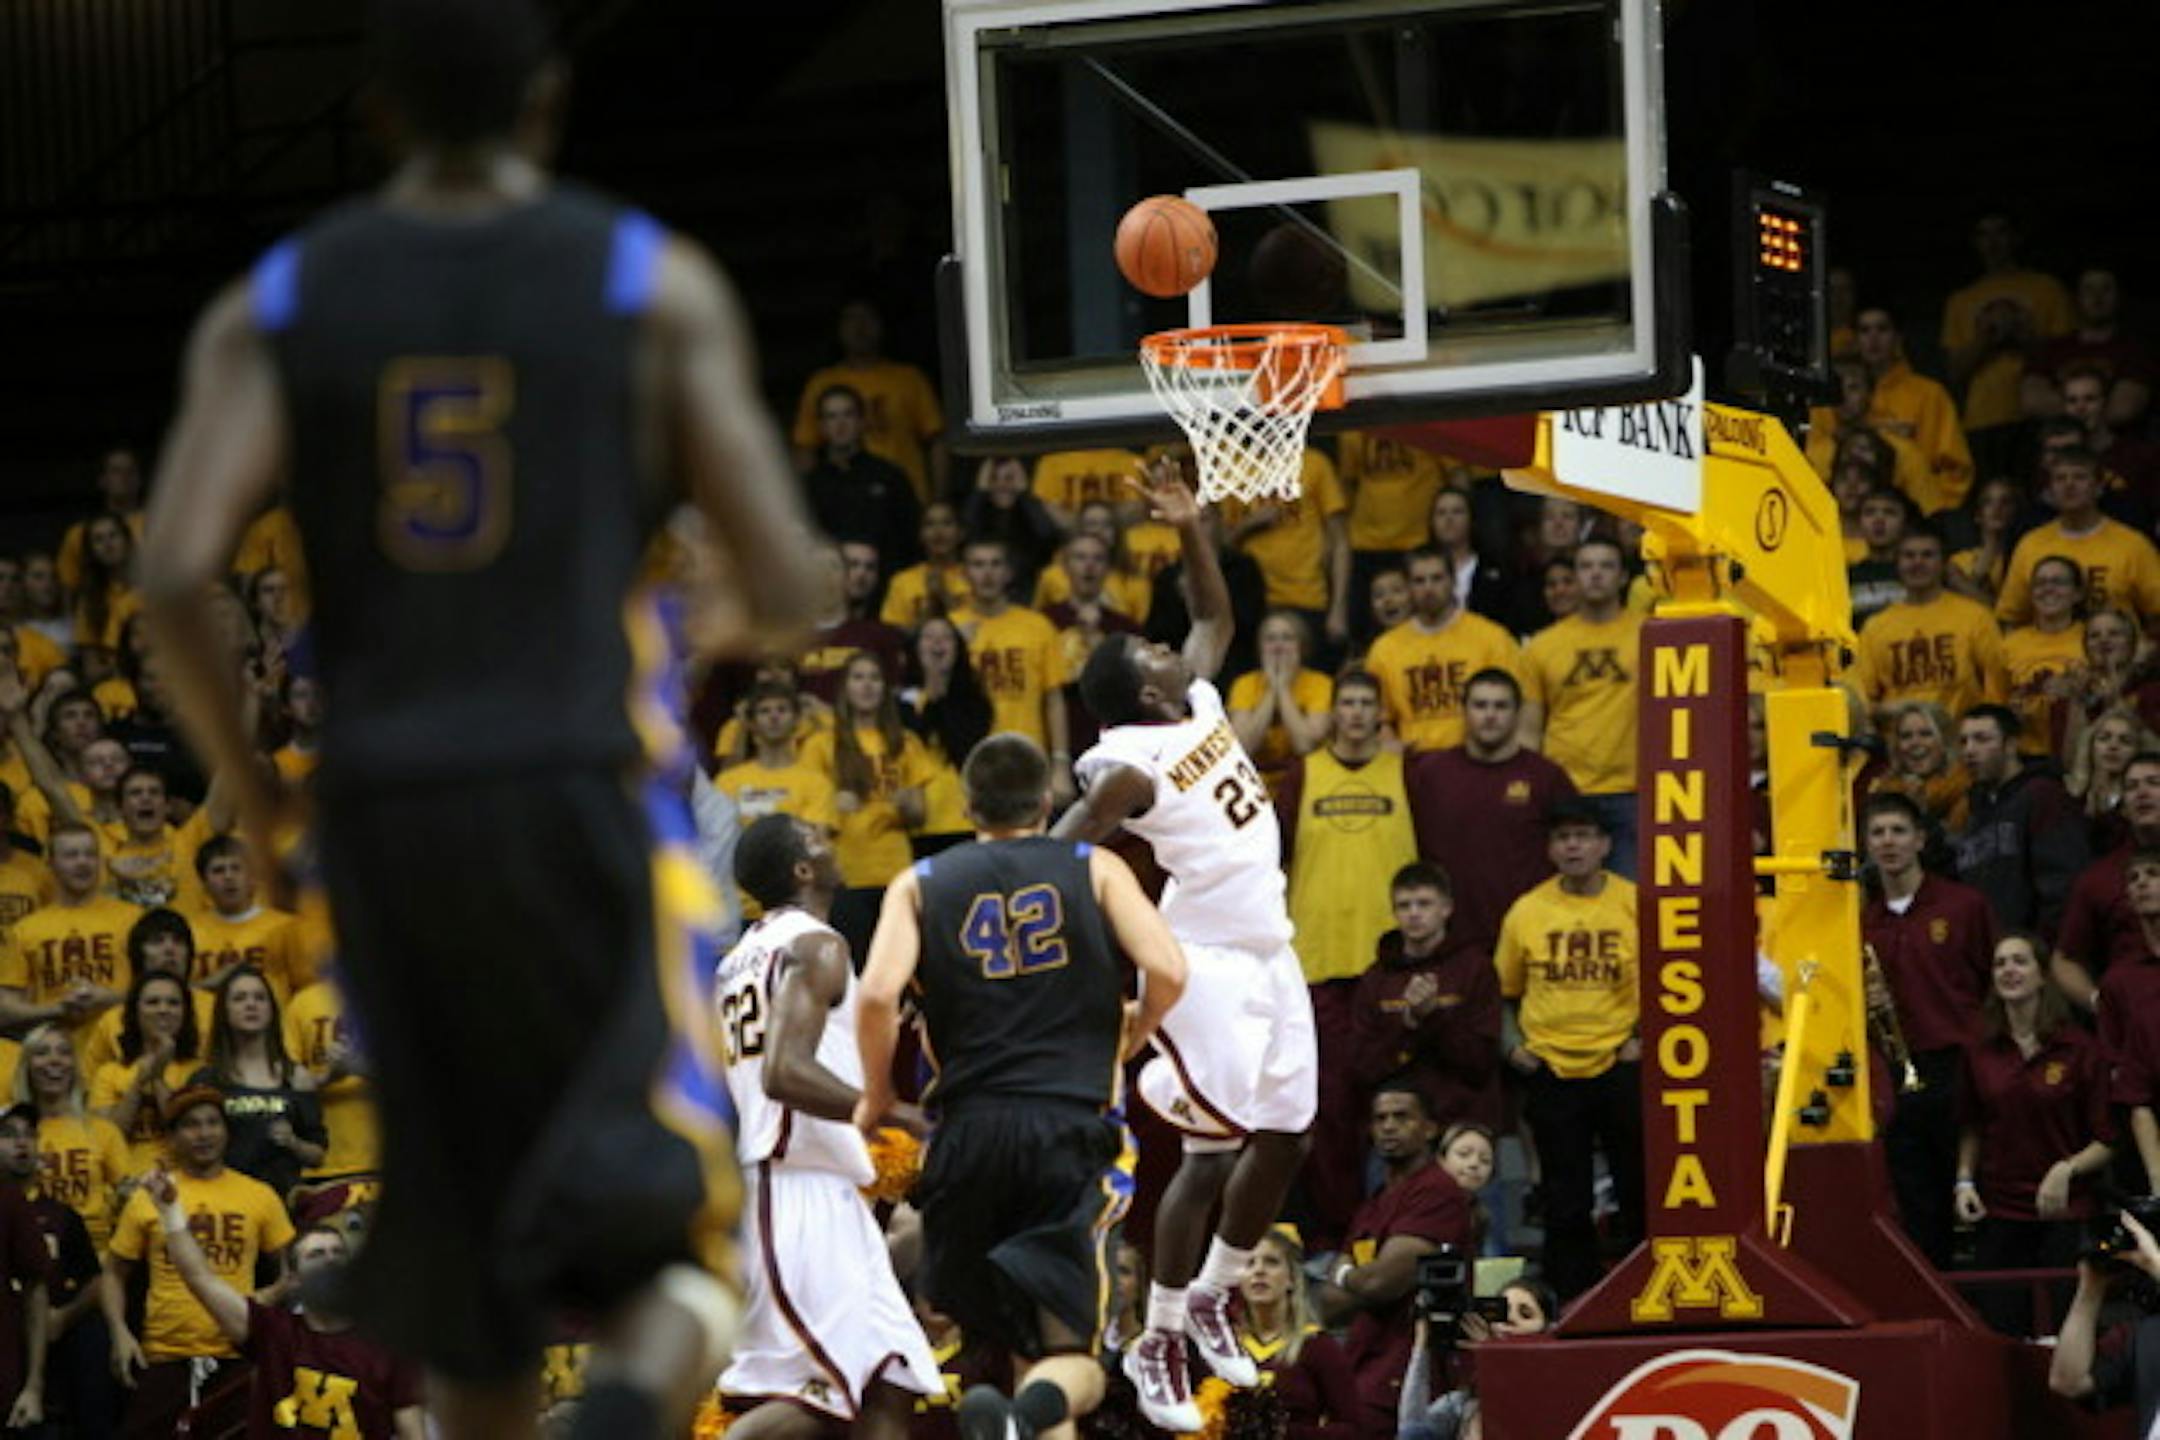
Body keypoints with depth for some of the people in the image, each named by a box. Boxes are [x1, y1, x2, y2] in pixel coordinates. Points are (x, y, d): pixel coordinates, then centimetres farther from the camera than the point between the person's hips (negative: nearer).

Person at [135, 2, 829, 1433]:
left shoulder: (274, 307, 6)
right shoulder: (657, 282, 1)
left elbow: (175, 576, -8)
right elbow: (789, 584, -3)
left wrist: (250, 785, 8)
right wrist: (732, 627, 22)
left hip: (386, 828, 3)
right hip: (596, 806, -3)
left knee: (476, 1303, 18)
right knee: (670, 1269, -3)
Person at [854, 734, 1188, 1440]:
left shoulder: (920, 884, 10)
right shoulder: (1095, 869, 9)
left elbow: (878, 994, -6)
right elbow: (1166, 971, -3)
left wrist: (876, 1099, 10)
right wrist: (1126, 1042, 17)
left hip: (967, 1128, 2)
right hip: (1071, 1129, -2)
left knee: (1032, 1346, 18)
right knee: (1072, 1362, -5)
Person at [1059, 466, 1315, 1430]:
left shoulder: (1201, 702, 6)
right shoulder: (1134, 765, -17)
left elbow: (1217, 618, 23)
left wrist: (1192, 531, 11)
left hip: (1269, 956, 9)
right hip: (1204, 962, -9)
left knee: (1284, 1138, 11)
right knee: (1212, 1150, -11)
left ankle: (1211, 1299, 27)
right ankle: (1159, 1344, -3)